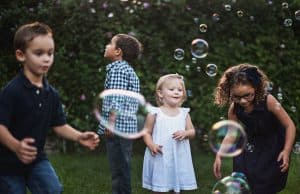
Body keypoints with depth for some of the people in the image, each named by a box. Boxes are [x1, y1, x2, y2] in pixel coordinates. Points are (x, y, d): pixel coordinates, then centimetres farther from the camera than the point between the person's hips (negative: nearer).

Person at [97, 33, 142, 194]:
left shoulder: (116, 68, -8)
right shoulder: (129, 70, 20)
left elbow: (116, 97, -19)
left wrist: (110, 123, -21)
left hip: (118, 126, -10)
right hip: (127, 127, 10)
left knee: (119, 171, -6)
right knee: (122, 170, 14)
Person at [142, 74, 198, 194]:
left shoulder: (184, 114, 5)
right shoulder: (155, 113, -4)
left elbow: (192, 132, 8)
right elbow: (147, 132, 1)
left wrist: (185, 133, -14)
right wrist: (151, 145, -17)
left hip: (179, 157, 3)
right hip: (159, 157, -3)